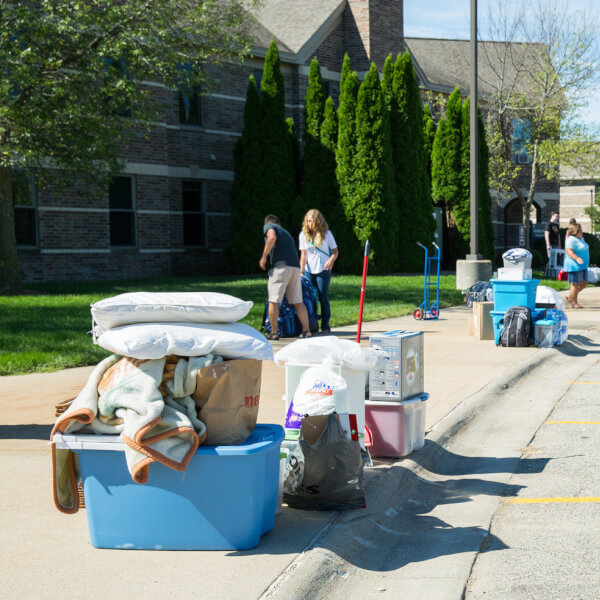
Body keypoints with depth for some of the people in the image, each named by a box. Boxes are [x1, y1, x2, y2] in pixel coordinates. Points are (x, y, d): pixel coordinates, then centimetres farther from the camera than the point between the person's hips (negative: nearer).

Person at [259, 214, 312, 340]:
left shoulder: (268, 226, 12)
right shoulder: (286, 232, 30)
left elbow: (272, 237, -10)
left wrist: (263, 257, -5)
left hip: (280, 265, -6)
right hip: (295, 266, 6)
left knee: (273, 301, 1)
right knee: (298, 302, 11)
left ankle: (273, 332, 3)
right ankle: (306, 330, 11)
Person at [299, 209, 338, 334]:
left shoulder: (326, 233, -2)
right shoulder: (303, 235, 4)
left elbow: (335, 251, -1)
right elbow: (303, 254, 6)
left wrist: (331, 260, -22)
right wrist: (301, 271, -1)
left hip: (323, 271, -2)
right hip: (309, 271, 2)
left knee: (323, 298, -3)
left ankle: (325, 326, 4)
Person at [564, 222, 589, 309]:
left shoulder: (580, 239, 16)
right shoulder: (571, 239, -15)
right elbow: (568, 250, -26)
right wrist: (577, 258, -38)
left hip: (582, 266, 10)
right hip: (574, 266, -10)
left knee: (584, 283, 11)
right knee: (576, 284, -5)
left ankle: (570, 297, 22)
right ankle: (574, 303, 3)